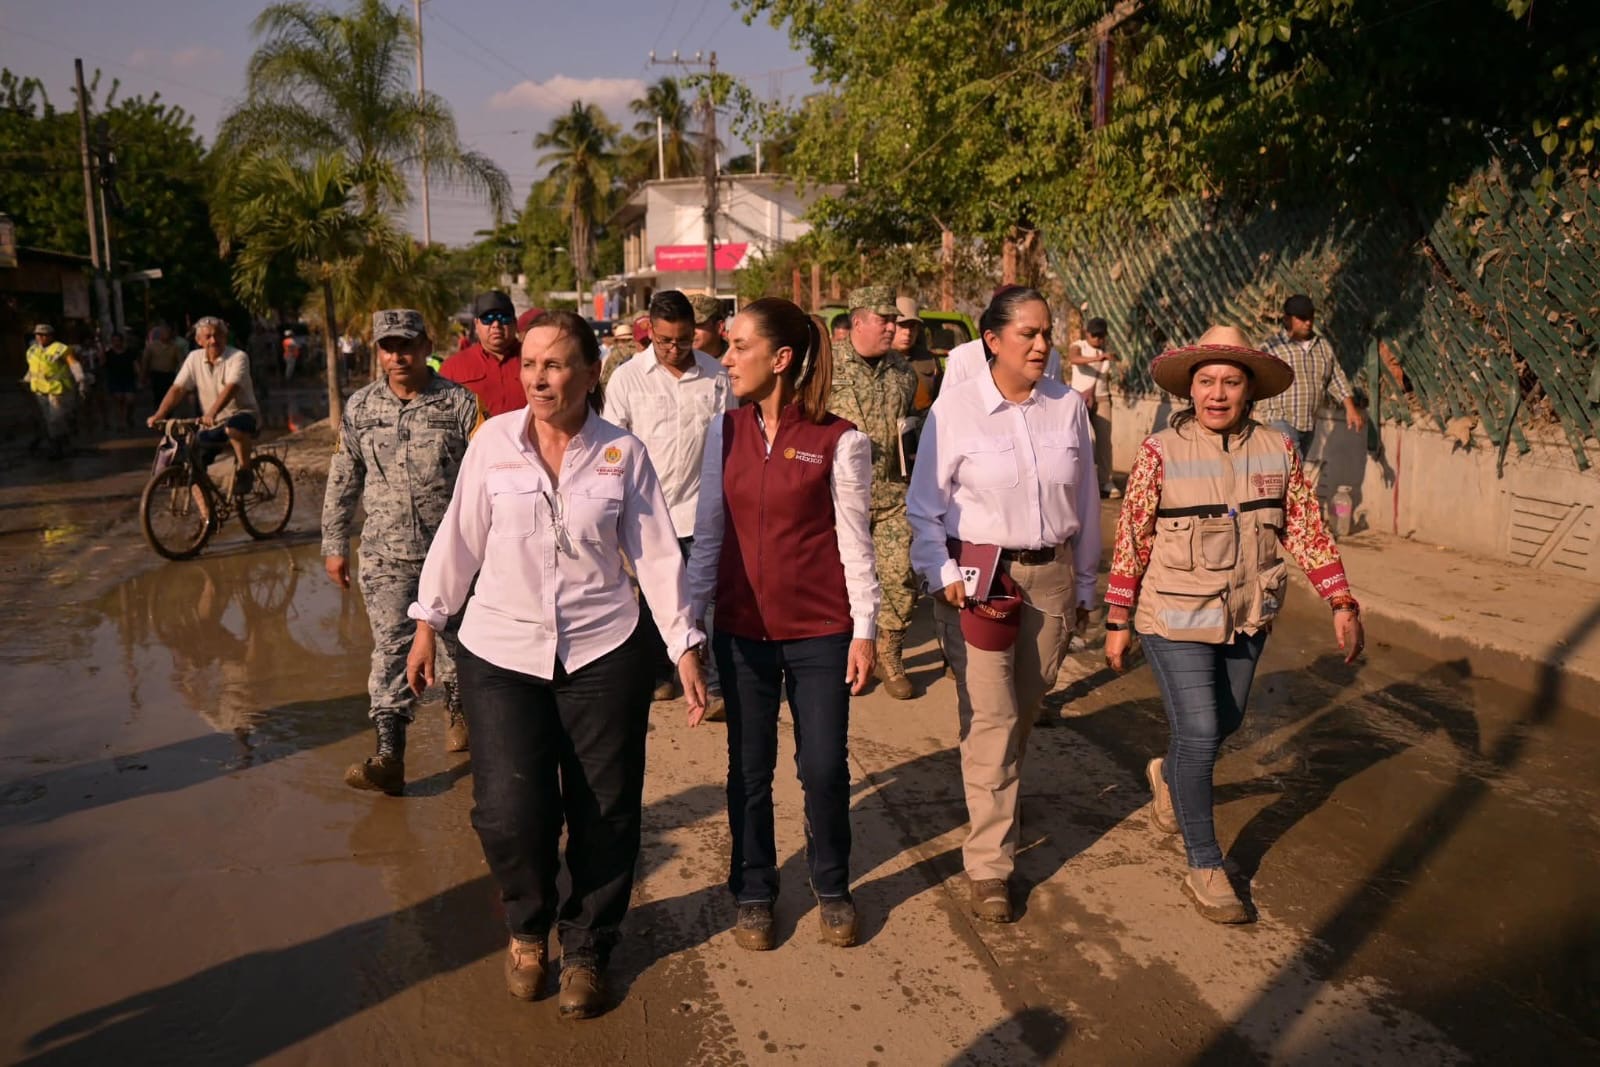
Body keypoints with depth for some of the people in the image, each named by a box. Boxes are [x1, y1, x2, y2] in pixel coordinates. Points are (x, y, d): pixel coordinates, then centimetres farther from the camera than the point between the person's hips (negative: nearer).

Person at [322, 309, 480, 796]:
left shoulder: (460, 403, -4)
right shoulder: (360, 407, 5)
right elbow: (343, 481, 11)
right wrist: (335, 544, 11)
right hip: (385, 553, 1)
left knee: (455, 637, 13)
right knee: (391, 647, -5)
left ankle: (457, 710, 39)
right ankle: (389, 754, -7)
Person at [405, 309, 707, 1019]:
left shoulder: (623, 452, 0)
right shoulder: (493, 440, 0)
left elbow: (657, 553, 1)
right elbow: (460, 536, 8)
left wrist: (685, 647, -1)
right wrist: (428, 623, 10)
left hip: (603, 652, 0)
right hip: (501, 651, 0)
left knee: (605, 813, 5)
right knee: (510, 810, -8)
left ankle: (585, 950, 29)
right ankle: (527, 928, 25)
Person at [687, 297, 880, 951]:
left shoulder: (839, 442, -8)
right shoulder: (725, 434, 2)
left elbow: (855, 542, -4)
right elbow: (709, 533, 8)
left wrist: (864, 631, -5)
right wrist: (687, 616, 7)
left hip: (819, 632, -3)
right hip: (742, 629, 3)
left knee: (824, 768, 6)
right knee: (748, 769, 12)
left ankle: (832, 889, 30)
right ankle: (753, 894, 31)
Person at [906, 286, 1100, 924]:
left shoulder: (1069, 406, 3)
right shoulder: (956, 406, -7)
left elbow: (1085, 501, 12)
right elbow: (925, 505, -2)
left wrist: (1083, 583, 16)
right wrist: (942, 575, -11)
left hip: (1050, 575, 4)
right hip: (978, 576, -4)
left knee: (1025, 709, 15)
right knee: (991, 717, -4)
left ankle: (998, 799, 43)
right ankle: (988, 865, 8)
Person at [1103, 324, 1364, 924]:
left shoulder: (1278, 451, -1)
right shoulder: (1161, 453, -12)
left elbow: (1306, 530, 4)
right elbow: (1131, 540, -8)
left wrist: (1342, 604, 0)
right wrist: (1118, 623, -6)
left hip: (1248, 619, 5)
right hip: (1176, 620, -4)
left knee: (1225, 724, 19)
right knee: (1200, 734, -5)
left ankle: (1168, 776, 52)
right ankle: (1204, 869, 12)